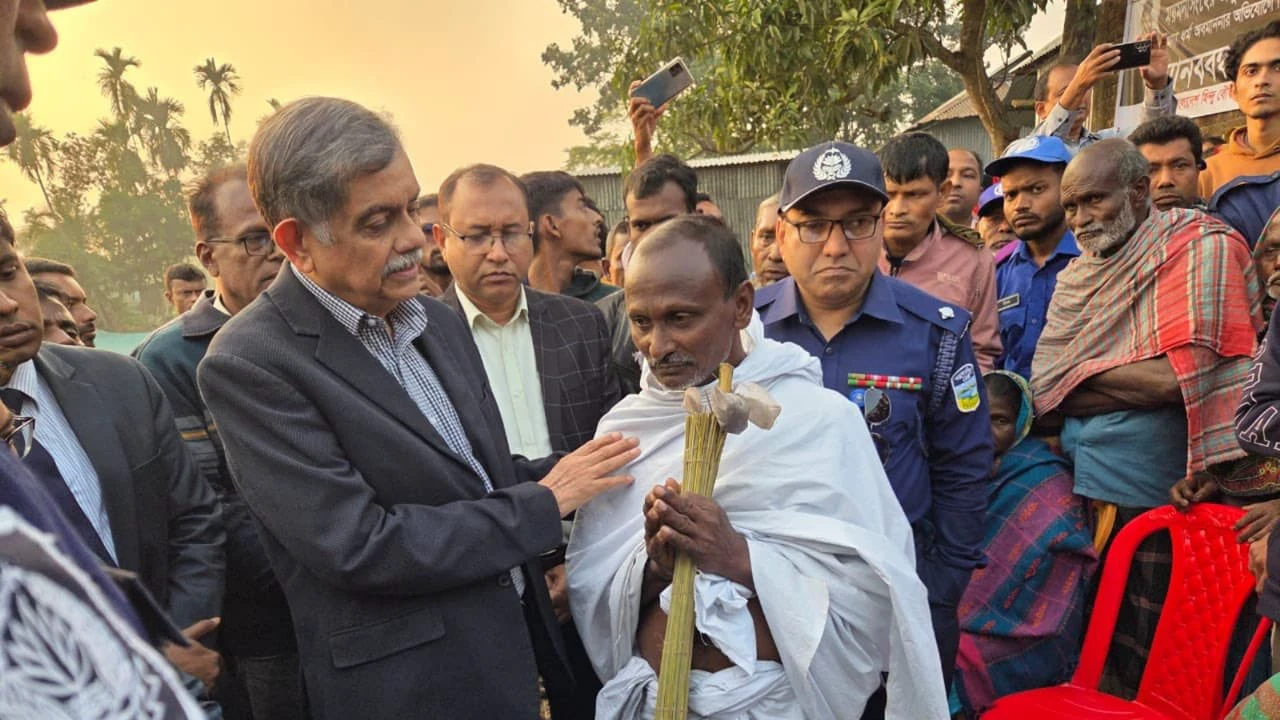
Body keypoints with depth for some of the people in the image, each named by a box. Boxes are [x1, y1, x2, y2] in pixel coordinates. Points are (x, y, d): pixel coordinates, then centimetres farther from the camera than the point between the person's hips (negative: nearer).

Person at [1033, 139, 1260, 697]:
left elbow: (1177, 377, -18)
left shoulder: (1200, 246, -7)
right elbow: (1044, 389, 5)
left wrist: (1078, 374, -7)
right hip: (1077, 483, 6)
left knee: (1139, 658, 7)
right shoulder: (1079, 273, 11)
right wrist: (1123, 384, -12)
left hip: (1152, 494, -5)